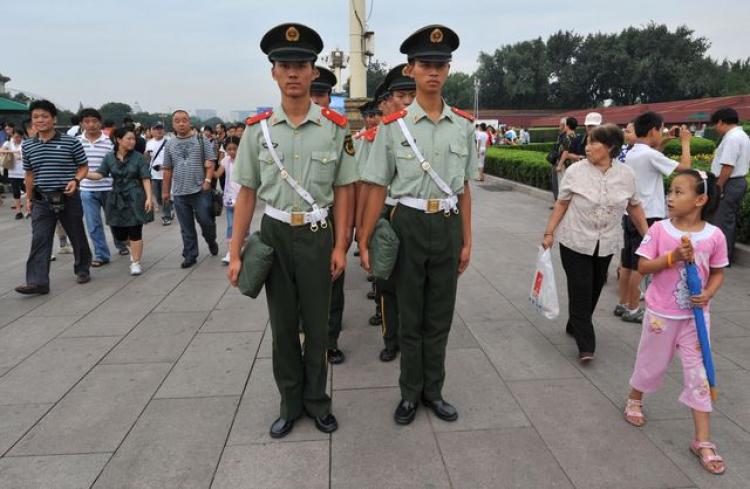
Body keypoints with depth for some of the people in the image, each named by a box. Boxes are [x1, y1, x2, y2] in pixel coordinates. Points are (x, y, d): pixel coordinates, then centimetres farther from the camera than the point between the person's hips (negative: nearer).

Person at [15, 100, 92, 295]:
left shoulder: (71, 142, -6)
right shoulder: (27, 146, 6)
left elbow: (84, 167, 1)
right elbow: (29, 174, 16)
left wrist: (75, 180, -18)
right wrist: (29, 198, 17)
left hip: (68, 198, -2)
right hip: (41, 200, 3)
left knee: (77, 236, 10)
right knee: (39, 240, -4)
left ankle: (82, 269, 30)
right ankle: (37, 281, -4)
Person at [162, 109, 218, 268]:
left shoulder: (201, 140, 1)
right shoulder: (169, 144, 10)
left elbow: (210, 163, -2)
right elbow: (167, 170, 12)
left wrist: (207, 180, -15)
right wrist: (165, 190, 12)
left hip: (200, 190, -3)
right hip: (179, 193, 3)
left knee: (206, 221, 1)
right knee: (186, 228, 8)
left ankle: (211, 241, 30)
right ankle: (190, 256, 17)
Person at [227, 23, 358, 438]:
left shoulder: (335, 127, -4)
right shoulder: (257, 129, -1)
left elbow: (344, 190, 0)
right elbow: (247, 192, 2)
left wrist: (340, 246, -5)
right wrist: (235, 252, -2)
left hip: (317, 235, -1)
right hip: (274, 235, 2)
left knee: (317, 324, 10)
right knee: (282, 325, 13)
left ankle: (316, 399, 30)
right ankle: (290, 402, 31)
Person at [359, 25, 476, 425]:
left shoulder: (463, 126, 4)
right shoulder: (393, 125, -5)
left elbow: (464, 188, 8)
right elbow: (377, 188, -3)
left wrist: (466, 241, 7)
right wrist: (364, 241, -5)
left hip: (449, 226, 3)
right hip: (410, 225, -2)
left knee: (440, 316, 13)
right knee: (410, 316, 11)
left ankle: (433, 390, 31)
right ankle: (410, 393, 29)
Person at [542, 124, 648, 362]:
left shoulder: (626, 174, -2)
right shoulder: (575, 171, -8)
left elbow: (634, 207, 10)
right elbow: (561, 204, -2)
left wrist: (647, 235, 9)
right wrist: (549, 232, -4)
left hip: (605, 244, 3)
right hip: (576, 242, -3)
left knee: (594, 290, 14)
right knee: (580, 292, -6)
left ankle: (574, 327, 35)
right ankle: (585, 345, -1)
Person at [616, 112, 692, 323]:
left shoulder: (632, 153, 8)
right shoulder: (651, 155, -17)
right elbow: (685, 166, -14)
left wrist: (664, 141, 20)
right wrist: (685, 142, 0)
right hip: (647, 217, -9)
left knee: (627, 263, 13)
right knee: (640, 265, 0)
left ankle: (622, 304, 21)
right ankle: (633, 310, 8)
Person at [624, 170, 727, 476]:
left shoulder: (714, 235, -8)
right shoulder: (660, 229, -11)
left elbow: (717, 273, 4)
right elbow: (643, 267, -10)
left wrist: (708, 294, -15)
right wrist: (672, 257, -24)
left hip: (695, 315, 1)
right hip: (661, 313, -1)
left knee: (698, 374, 5)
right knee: (651, 364, 16)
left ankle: (703, 441, 16)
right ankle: (634, 400, 46)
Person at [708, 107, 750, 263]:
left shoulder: (731, 138, -19)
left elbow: (728, 166, -25)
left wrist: (718, 186, -18)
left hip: (729, 184, -11)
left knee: (721, 222, -4)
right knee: (730, 221, 16)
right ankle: (728, 254, 24)